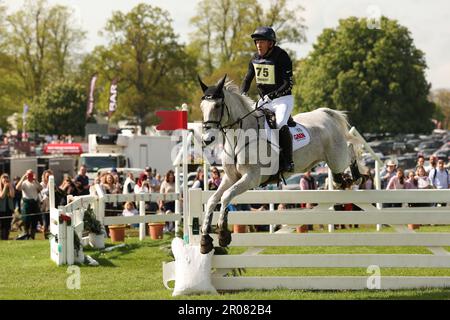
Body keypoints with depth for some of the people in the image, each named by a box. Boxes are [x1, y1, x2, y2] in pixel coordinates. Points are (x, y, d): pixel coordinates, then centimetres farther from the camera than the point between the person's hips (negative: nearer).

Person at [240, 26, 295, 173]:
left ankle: (287, 162, -24)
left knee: (281, 125, -29)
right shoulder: (255, 59, 5)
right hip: (264, 100, 7)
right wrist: (242, 94, -4)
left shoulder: (282, 57, -16)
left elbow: (288, 83, -20)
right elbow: (247, 79, 15)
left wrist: (272, 95, -29)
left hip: (283, 99, -7)